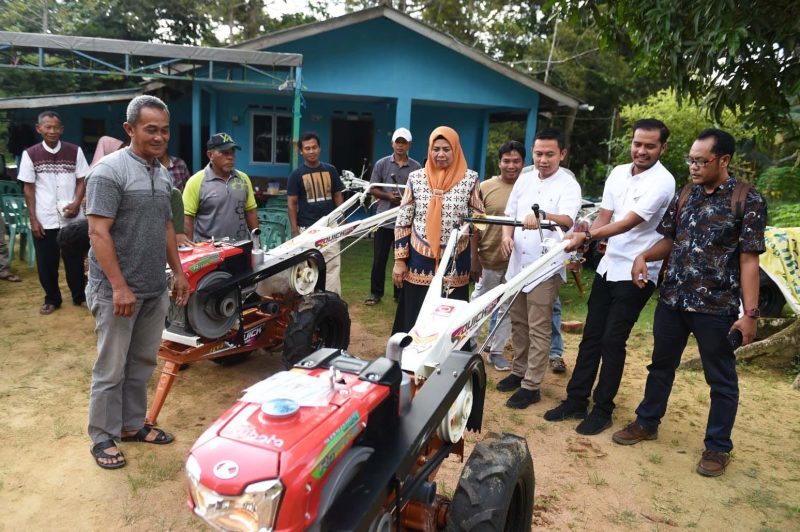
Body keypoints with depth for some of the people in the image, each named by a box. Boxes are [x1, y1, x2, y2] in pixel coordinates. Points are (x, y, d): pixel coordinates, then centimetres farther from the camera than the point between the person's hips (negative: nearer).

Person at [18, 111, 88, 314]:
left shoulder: (74, 151, 1)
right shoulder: (30, 154, 0)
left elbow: (82, 181, 5)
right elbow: (29, 188, 2)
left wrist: (76, 203, -13)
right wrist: (33, 219, -3)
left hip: (71, 218, 0)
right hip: (44, 220, 0)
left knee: (75, 260, 9)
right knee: (46, 263, 8)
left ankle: (80, 296, 25)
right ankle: (52, 299, 24)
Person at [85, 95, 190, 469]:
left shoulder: (163, 174, 11)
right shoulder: (110, 171, -13)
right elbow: (98, 233, -17)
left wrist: (178, 272, 16)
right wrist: (119, 287, -20)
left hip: (155, 289, 7)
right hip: (117, 290, -7)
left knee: (142, 364, 16)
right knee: (111, 369, 5)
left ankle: (132, 425, 30)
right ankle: (103, 437, 20)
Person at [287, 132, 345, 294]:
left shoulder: (330, 170, 7)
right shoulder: (296, 175, -1)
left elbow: (338, 197, 11)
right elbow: (292, 204, -1)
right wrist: (295, 230, -9)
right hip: (307, 229, -2)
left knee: (332, 268, 3)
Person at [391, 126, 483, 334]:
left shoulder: (469, 178, 0)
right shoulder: (416, 178, 2)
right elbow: (402, 222, 3)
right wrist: (399, 260, 0)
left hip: (455, 262, 0)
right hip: (420, 261, 1)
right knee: (414, 318, 7)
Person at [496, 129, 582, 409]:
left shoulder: (569, 185, -11)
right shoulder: (524, 179, 8)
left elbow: (567, 220, -28)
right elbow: (510, 213, 14)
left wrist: (542, 215, -48)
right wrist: (507, 235, -7)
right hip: (517, 263, 6)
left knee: (538, 330, -1)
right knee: (518, 323, 16)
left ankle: (531, 385, 9)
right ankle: (518, 371, 31)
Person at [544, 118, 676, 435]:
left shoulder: (662, 182, -13)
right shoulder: (618, 173, 8)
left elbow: (629, 222, -22)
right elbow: (603, 217, 7)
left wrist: (587, 236, -31)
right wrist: (581, 246, -8)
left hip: (636, 274, -6)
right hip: (608, 266, 7)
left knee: (612, 342, -2)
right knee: (591, 337, 10)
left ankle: (602, 411, 13)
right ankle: (576, 401, 21)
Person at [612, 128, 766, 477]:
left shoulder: (748, 200, -9)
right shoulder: (684, 196, 6)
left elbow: (748, 260, -11)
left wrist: (750, 312, -15)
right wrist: (643, 256, -7)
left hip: (716, 307, -5)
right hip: (672, 300, 5)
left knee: (721, 379, 10)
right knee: (661, 365, 18)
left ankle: (718, 446, 25)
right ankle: (647, 422, 35)